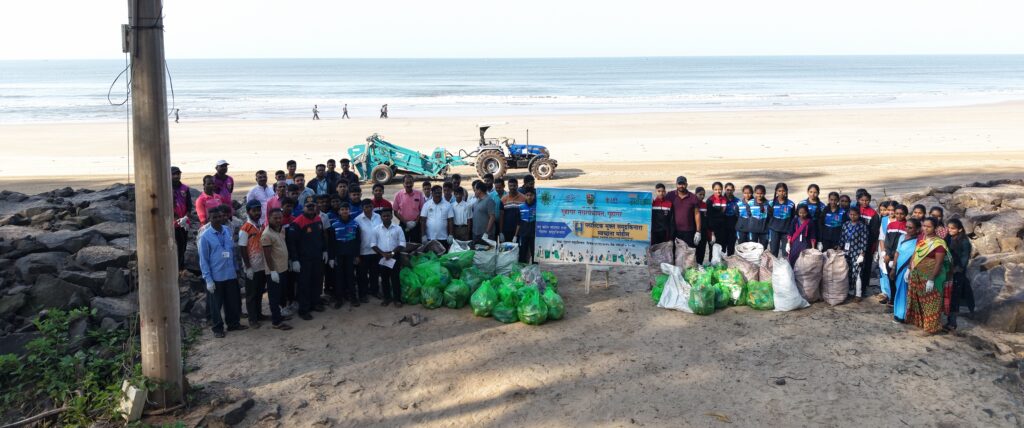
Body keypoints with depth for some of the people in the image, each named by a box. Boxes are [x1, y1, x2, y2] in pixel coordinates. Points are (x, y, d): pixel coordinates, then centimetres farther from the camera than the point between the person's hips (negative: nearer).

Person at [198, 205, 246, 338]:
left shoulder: (228, 231, 3)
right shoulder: (205, 236, -10)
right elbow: (203, 260, -9)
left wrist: (236, 268, 11)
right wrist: (208, 279, -11)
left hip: (231, 274, 4)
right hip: (215, 277, -4)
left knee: (233, 301, 15)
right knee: (216, 304, 9)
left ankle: (233, 323, 34)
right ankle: (218, 328, 24)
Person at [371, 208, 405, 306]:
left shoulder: (397, 228, -1)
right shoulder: (376, 229, 3)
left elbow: (402, 243, -2)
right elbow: (373, 244, 2)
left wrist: (392, 253, -13)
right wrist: (382, 253, -10)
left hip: (394, 256, -2)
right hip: (381, 257, 2)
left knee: (395, 278, 0)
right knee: (384, 278, 8)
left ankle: (397, 299, 5)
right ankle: (387, 298, 18)